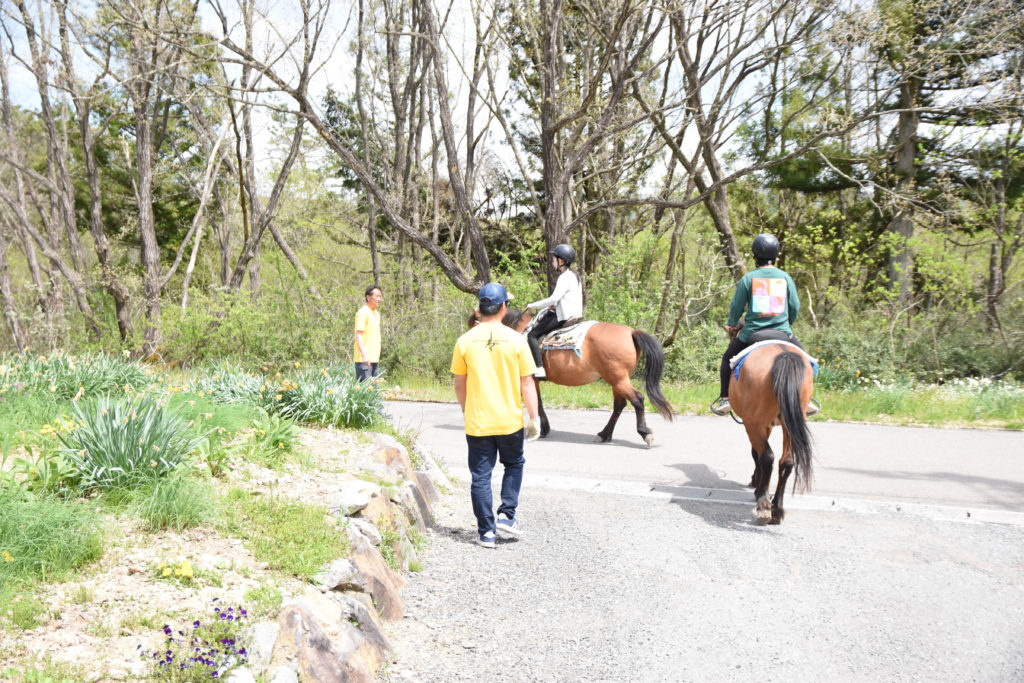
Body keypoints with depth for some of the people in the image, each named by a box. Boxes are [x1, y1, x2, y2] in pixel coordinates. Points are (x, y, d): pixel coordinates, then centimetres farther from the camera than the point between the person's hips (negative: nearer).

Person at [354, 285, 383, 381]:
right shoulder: (362, 313, -11)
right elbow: (358, 335, -19)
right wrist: (364, 355, -29)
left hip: (374, 359, 9)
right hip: (364, 359, -9)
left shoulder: (376, 313, 17)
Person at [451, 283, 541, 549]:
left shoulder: (465, 341, -5)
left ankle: (486, 532, 10)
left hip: (477, 422, 0)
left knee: (480, 476, 8)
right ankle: (506, 514, 12)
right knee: (514, 464, 22)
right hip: (510, 421, 0)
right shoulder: (516, 340, -9)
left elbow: (459, 384, 3)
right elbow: (527, 383, -7)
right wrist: (534, 418, 0)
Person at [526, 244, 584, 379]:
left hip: (565, 317, -10)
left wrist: (533, 305, -15)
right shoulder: (575, 276, 15)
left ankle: (539, 369, -18)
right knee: (542, 320, 30)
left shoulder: (564, 278, -16)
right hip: (576, 315, 10)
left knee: (532, 335, -8)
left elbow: (553, 298, -24)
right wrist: (555, 306, 13)